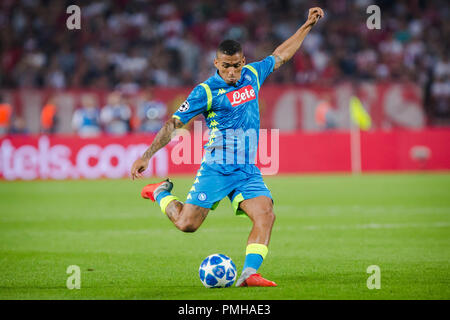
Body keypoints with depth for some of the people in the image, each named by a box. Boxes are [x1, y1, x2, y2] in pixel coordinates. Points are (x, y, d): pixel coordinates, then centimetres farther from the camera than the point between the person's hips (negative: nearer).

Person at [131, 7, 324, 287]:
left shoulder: (252, 75, 9)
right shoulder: (206, 91, -7)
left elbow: (280, 55, 27)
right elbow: (174, 123, -4)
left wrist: (308, 25, 28)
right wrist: (146, 156, -9)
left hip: (248, 171, 4)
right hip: (216, 169, -4)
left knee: (266, 215, -20)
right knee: (187, 223, -7)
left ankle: (249, 274, -24)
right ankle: (161, 193, 23)